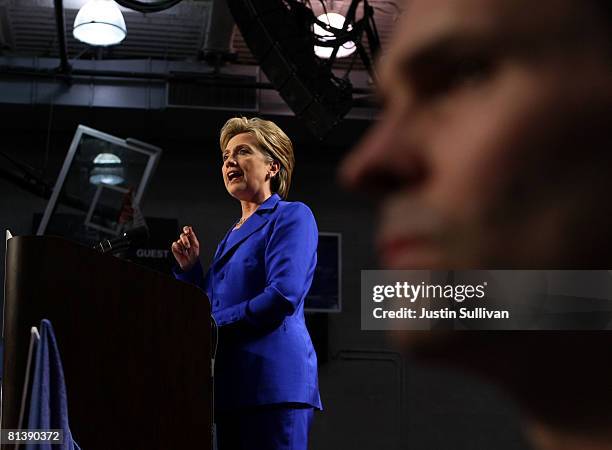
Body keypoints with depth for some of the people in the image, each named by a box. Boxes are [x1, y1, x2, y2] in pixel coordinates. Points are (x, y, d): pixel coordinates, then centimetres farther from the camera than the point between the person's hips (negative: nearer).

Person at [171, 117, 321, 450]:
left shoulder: (291, 216, 0)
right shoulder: (232, 235, 24)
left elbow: (284, 296, -15)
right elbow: (213, 310, 24)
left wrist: (214, 323, -9)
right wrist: (190, 269, 10)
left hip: (273, 381, -8)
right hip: (231, 384, 8)